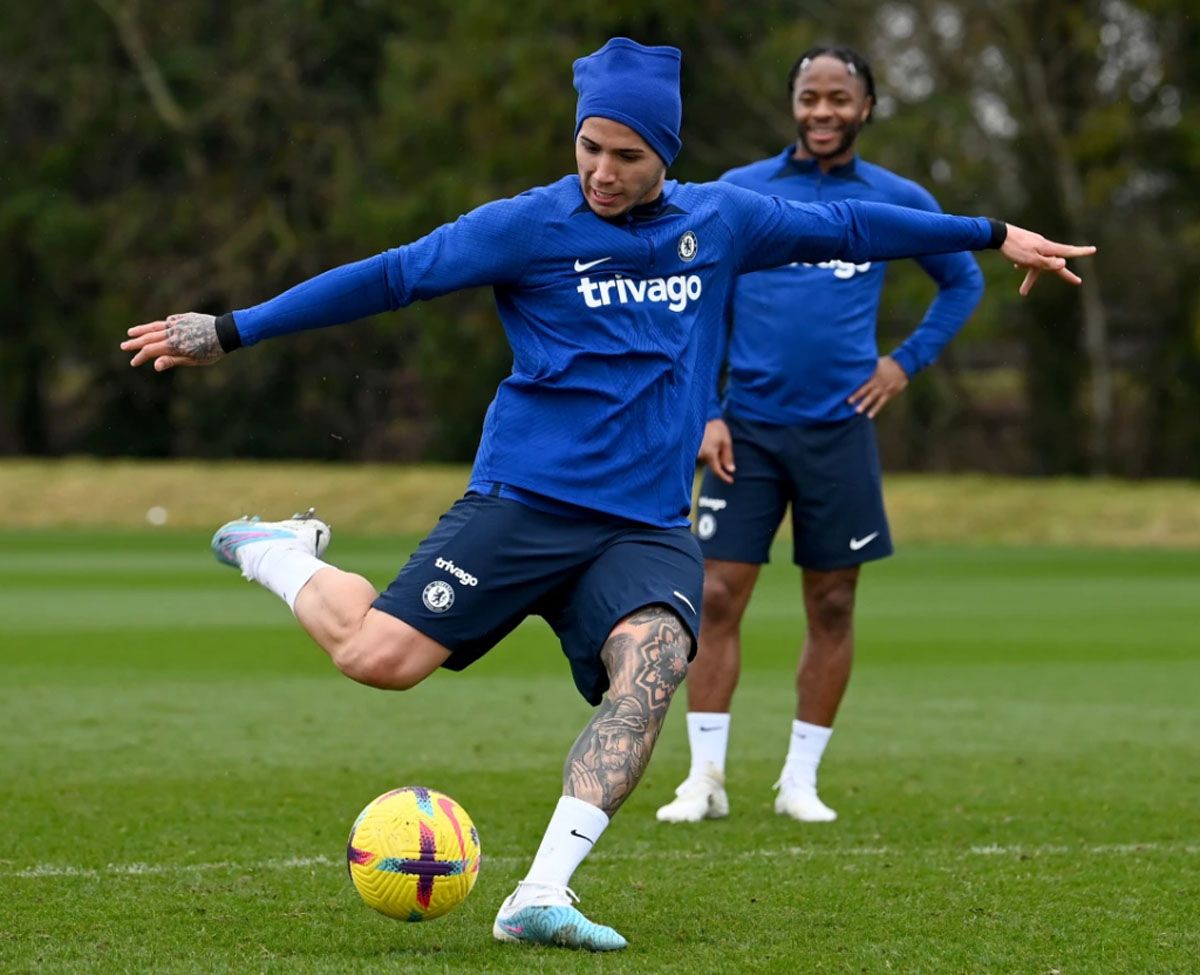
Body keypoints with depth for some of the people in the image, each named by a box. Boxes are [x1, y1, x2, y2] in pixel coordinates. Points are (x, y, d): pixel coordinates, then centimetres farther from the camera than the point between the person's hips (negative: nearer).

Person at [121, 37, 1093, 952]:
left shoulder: (721, 220, 9)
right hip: (522, 501, -3)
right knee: (380, 657, -18)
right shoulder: (530, 224, -3)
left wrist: (993, 234, 30)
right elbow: (389, 277, -2)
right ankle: (283, 554, 16)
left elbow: (845, 225, 23)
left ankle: (539, 896, -30)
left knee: (652, 664, -28)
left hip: (646, 527, 3)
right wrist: (230, 332, -4)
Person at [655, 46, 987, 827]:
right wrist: (707, 412, -5)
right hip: (746, 427, -1)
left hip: (839, 430, 1)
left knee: (832, 609, 4)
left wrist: (907, 362, 5)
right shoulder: (739, 193, 2)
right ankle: (706, 777, 1)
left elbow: (964, 281, 18)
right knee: (718, 599, -6)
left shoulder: (897, 201, 4)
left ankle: (801, 780, 14)